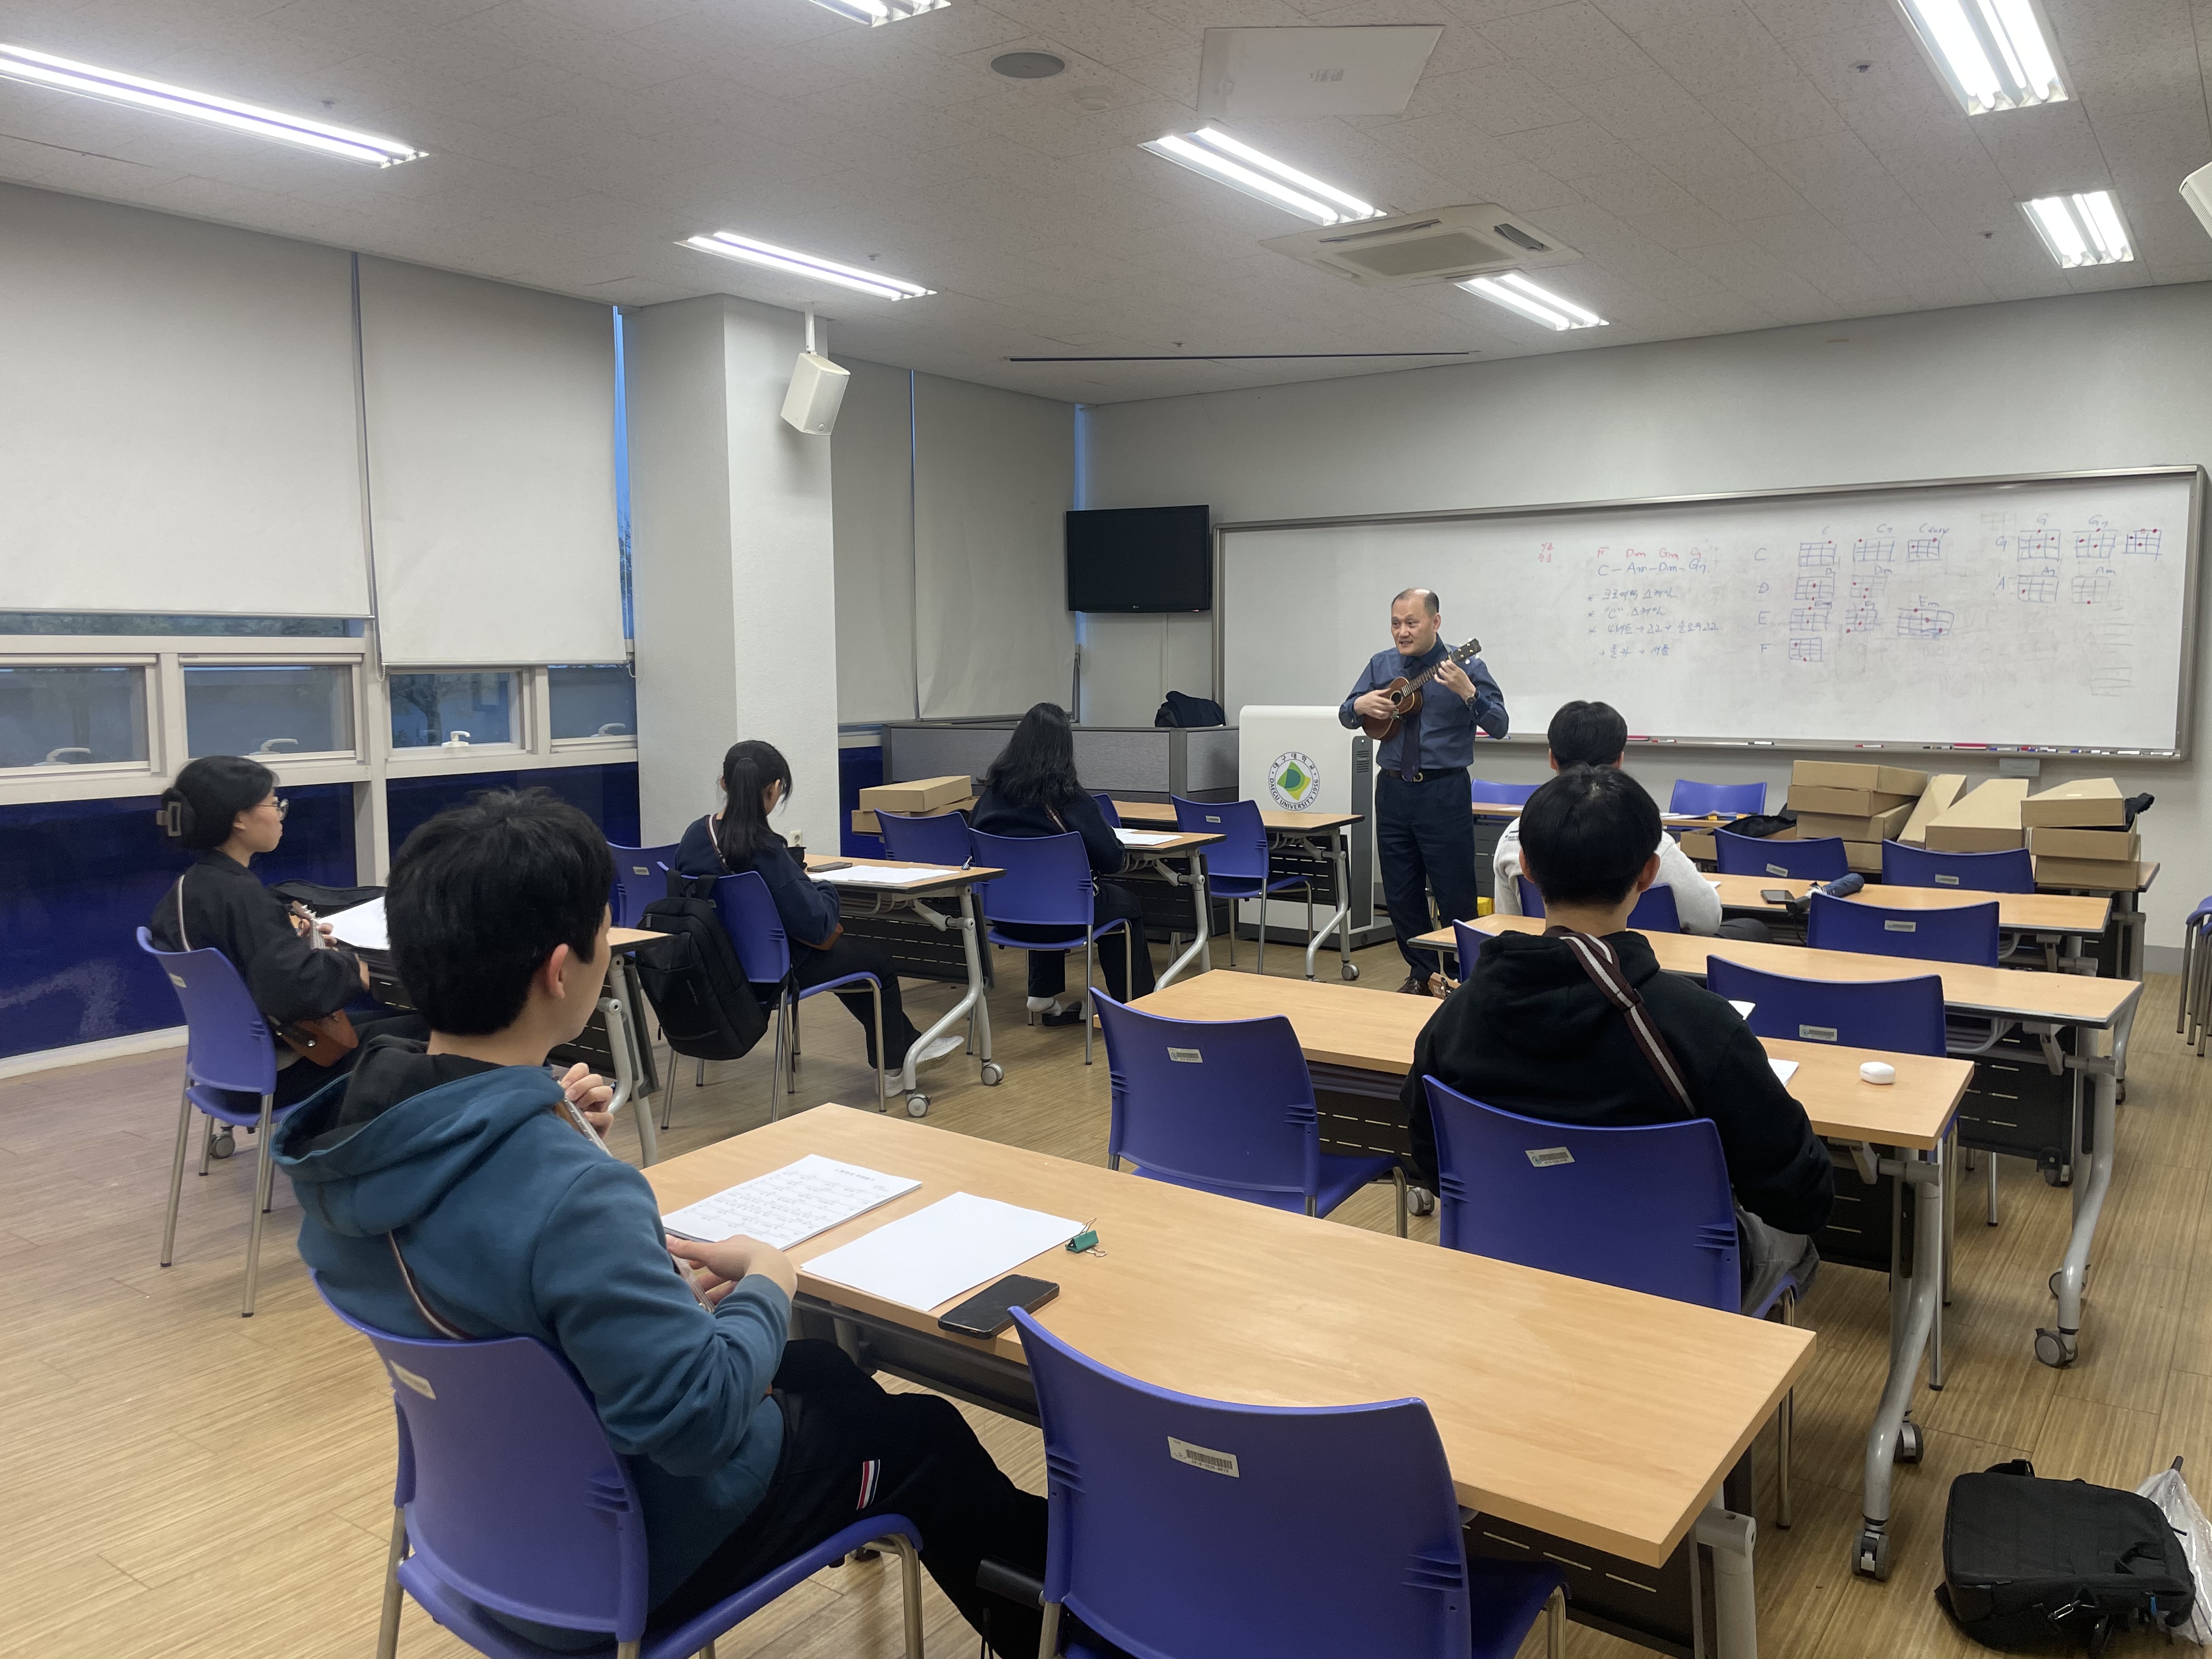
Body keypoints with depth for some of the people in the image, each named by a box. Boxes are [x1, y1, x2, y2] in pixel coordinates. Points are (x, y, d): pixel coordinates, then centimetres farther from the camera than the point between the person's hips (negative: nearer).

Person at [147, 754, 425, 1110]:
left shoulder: (190, 884, 3)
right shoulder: (243, 895, -26)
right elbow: (297, 988, -39)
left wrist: (287, 937, 11)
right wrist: (351, 967, -20)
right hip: (276, 1073, -10)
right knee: (421, 1030, -5)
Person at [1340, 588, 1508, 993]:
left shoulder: (1465, 667, -5)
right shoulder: (1380, 665, 8)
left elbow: (1499, 726, -12)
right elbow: (1345, 714, 18)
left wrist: (1467, 693, -29)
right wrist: (1360, 705, -6)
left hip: (1444, 792, -5)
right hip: (1394, 789, 5)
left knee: (1455, 894, 0)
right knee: (1400, 894, 11)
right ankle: (1422, 973, 26)